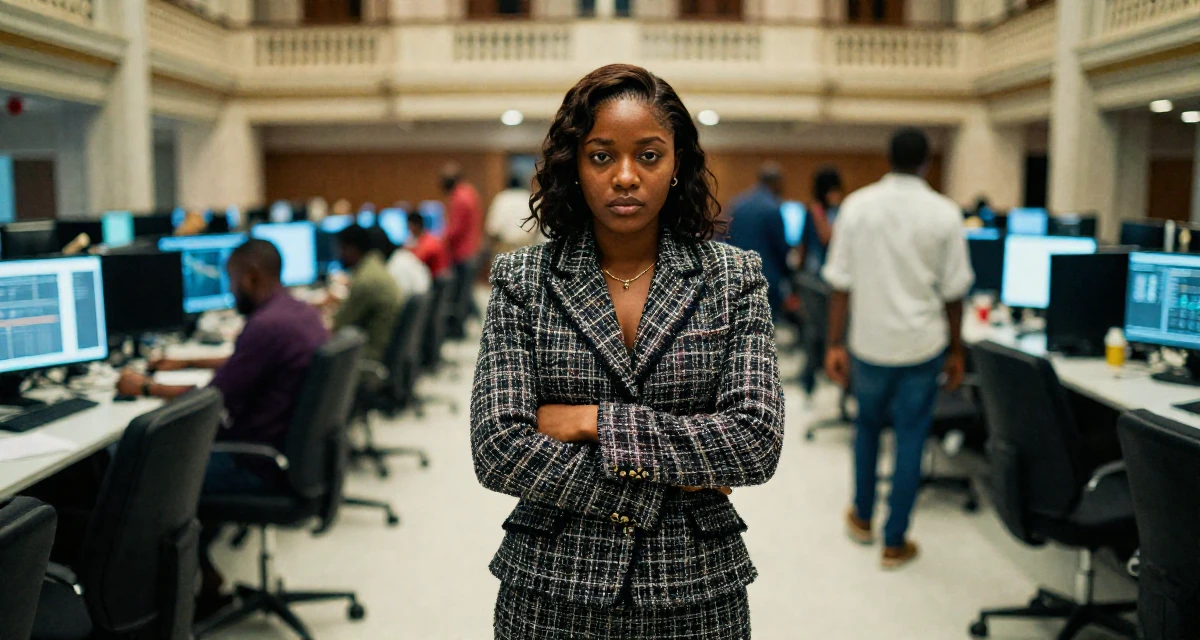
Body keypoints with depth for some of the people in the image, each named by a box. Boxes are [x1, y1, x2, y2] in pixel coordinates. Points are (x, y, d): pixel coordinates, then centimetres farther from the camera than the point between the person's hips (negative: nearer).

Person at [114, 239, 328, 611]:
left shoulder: (266, 326, -23)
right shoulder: (303, 313, 7)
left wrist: (145, 387, -3)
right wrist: (185, 364, 28)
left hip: (263, 466, -9)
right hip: (294, 450, 9)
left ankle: (204, 581, 16)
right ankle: (201, 573, 25)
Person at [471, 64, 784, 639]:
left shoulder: (733, 277, -3)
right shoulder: (523, 280, -5)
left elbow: (758, 441, -13)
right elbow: (497, 450, -13)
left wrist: (597, 422, -16)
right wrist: (661, 485, -14)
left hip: (694, 592, 1)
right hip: (551, 594, 0)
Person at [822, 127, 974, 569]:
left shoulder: (857, 206, -4)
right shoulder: (944, 213, -6)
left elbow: (841, 283, -5)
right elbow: (953, 292, -3)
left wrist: (835, 343, 2)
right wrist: (956, 351, 8)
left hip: (869, 342, 2)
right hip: (921, 345, -1)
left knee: (867, 426, 22)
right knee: (910, 440, 8)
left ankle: (862, 518, 36)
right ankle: (895, 542, 15)